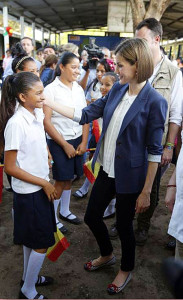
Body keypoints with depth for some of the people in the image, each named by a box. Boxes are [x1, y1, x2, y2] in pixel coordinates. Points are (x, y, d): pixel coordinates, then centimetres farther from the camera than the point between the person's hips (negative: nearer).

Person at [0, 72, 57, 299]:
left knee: (31, 238, 23)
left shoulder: (38, 114, 0)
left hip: (40, 187, 7)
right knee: (41, 243, 5)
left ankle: (29, 276, 44)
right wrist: (44, 183, -16)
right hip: (28, 192, -7)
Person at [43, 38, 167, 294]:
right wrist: (48, 102, -2)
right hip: (107, 169, 6)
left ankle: (126, 269, 44)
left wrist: (146, 191, -12)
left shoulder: (154, 101, -18)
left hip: (129, 176, -6)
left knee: (124, 225, 13)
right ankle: (107, 255, 49)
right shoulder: (117, 89, 0)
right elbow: (86, 115, 2)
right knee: (92, 217, 18)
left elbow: (154, 151, -15)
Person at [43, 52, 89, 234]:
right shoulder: (51, 89, -10)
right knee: (60, 180, 2)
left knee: (69, 178, 14)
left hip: (77, 140, 5)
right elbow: (46, 121, -13)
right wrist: (65, 145, -12)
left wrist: (84, 142, -3)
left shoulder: (79, 89, 6)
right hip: (58, 141, -5)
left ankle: (64, 211, 32)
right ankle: (51, 217, 20)